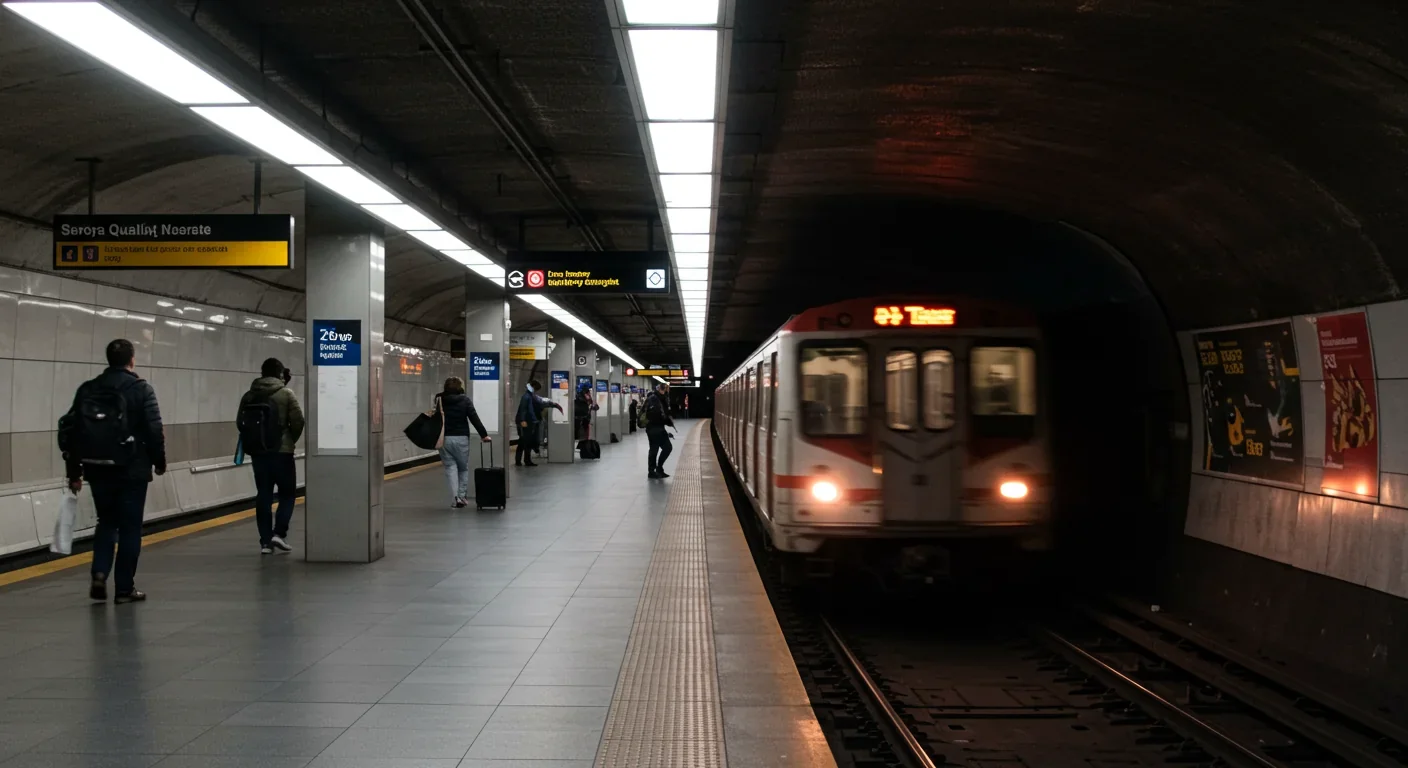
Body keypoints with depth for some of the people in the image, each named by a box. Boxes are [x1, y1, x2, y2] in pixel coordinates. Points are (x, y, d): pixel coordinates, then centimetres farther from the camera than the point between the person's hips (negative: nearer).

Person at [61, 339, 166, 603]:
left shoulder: (87, 390, 6)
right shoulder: (141, 389, -7)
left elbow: (70, 430, 4)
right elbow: (154, 430, -13)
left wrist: (74, 472, 10)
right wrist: (159, 461, 3)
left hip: (98, 469, 4)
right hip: (132, 470, -4)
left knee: (106, 522, 20)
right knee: (129, 527, 5)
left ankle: (99, 574, 3)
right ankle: (125, 588, 8)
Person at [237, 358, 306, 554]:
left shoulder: (249, 396, 6)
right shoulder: (286, 393, -7)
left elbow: (240, 423, 7)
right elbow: (298, 421, -10)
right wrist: (292, 440, 7)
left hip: (257, 452, 4)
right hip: (281, 452, -4)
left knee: (263, 495, 8)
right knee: (287, 493, 9)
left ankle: (265, 541, 7)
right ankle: (279, 533, -5)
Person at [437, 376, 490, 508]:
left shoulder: (439, 400, 6)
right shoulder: (465, 400, -1)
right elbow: (474, 419, -6)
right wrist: (484, 435, -4)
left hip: (444, 438, 1)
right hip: (461, 438, -1)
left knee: (450, 468, 4)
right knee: (463, 468, 14)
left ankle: (455, 498, -9)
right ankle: (462, 496, 12)